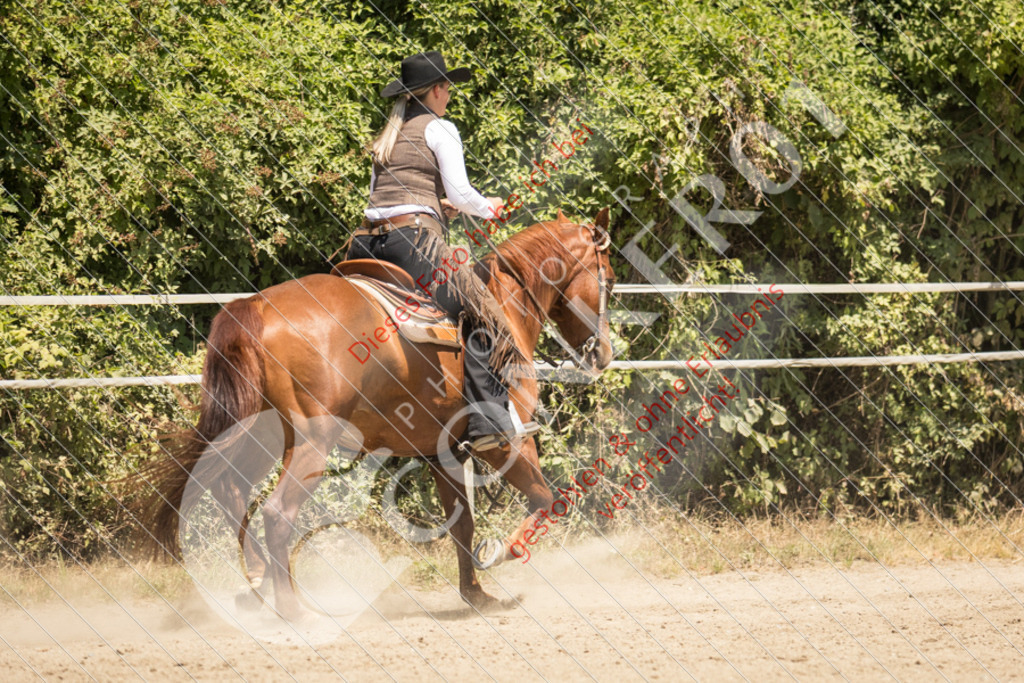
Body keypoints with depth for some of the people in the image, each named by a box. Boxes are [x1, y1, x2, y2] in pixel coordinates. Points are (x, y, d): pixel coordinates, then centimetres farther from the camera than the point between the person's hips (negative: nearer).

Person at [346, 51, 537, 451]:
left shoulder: (388, 137, 23)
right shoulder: (439, 130, 1)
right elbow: (460, 193, -6)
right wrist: (487, 208, 14)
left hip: (369, 238, 7)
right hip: (414, 237, -7)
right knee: (481, 312, -4)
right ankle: (488, 420, -15)